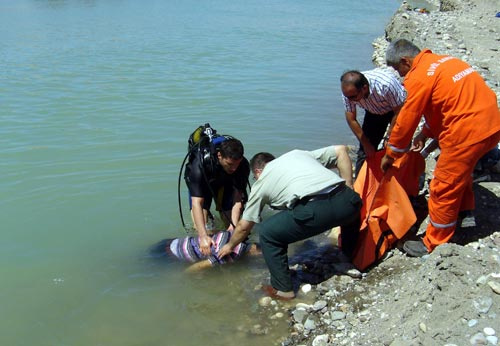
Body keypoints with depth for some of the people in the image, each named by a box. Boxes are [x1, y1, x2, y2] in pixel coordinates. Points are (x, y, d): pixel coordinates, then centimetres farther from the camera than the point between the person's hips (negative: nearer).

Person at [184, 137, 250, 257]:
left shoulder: (243, 165, -33)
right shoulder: (200, 164, -42)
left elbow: (238, 200, -27)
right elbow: (197, 202, -45)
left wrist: (233, 225, -40)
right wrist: (203, 236, -52)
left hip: (226, 182, 2)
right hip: (201, 182, -2)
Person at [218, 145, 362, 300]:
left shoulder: (261, 182, 24)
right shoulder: (298, 154, 34)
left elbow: (244, 226, 32)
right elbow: (341, 150, 24)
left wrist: (230, 245, 51)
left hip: (314, 210, -5)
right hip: (347, 200, 5)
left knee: (267, 232, 15)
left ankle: (283, 289, 18)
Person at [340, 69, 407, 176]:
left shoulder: (386, 85, -41)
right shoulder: (348, 91, -28)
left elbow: (399, 112, -26)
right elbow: (351, 119, -14)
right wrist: (366, 144, -12)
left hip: (396, 108, -3)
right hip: (373, 113, 3)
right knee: (365, 150, -3)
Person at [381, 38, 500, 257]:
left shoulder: (419, 77, -13)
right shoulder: (441, 61, 14)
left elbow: (405, 121, -7)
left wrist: (390, 155, 5)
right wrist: (426, 133, 25)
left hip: (468, 132, -9)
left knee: (444, 188, 3)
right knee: (460, 169, 30)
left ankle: (434, 243, 15)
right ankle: (464, 212, 50)